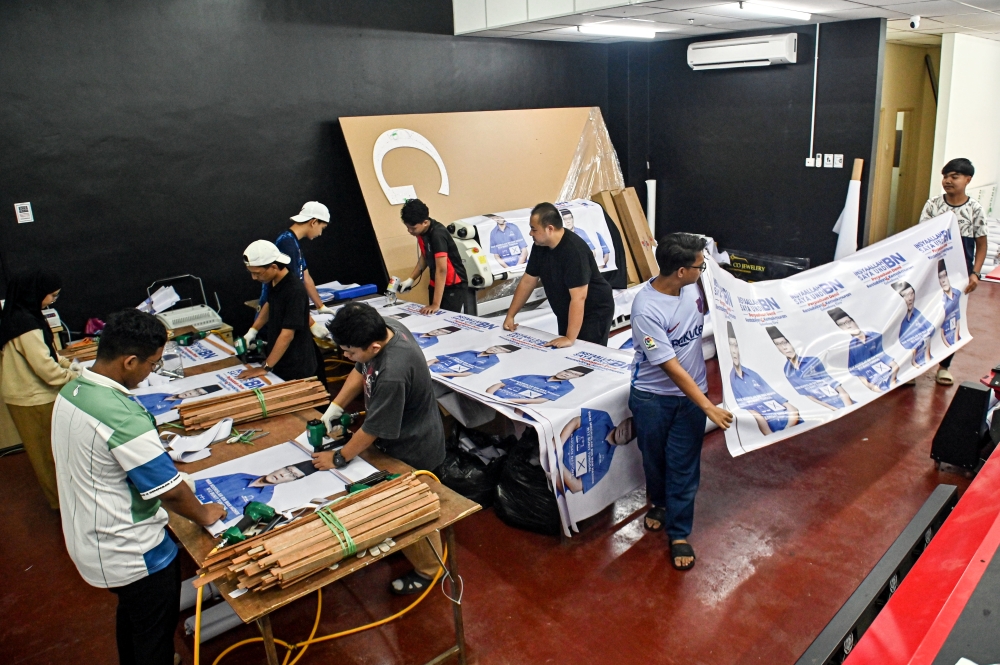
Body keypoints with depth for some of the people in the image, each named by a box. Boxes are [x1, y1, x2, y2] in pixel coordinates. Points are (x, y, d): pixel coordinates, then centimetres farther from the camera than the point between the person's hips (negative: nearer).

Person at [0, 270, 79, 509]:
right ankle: (60, 499, 22)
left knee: (46, 450, 22)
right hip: (33, 399, -9)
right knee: (47, 451, 7)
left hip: (28, 393, 9)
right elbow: (45, 367, -26)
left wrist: (66, 363, 7)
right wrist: (76, 378, -14)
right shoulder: (25, 322, -26)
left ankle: (58, 494, 36)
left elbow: (42, 352, 18)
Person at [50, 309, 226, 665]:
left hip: (87, 540, 9)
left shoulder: (71, 391, -5)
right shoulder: (122, 417, -34)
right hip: (128, 553, -9)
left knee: (132, 613, 31)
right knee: (156, 633, 15)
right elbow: (170, 489, -26)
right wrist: (203, 515, -9)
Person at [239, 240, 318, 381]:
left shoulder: (294, 291, -25)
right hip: (280, 363, 8)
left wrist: (266, 367, -21)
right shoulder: (275, 284, 1)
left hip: (296, 368, -8)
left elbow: (287, 334, -25)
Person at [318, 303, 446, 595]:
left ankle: (427, 570, 37)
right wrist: (335, 407, -2)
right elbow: (360, 370, 4)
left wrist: (338, 458, -12)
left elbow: (373, 429, -27)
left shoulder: (392, 375, -41)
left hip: (412, 452, -9)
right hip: (402, 436, 9)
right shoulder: (386, 328, -15)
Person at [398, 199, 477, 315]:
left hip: (454, 286, -8)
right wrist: (411, 279, 5)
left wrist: (436, 304, -32)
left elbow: (441, 269, -30)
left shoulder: (437, 234, -26)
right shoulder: (421, 230, -2)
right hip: (436, 284, 8)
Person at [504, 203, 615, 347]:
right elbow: (527, 281, 3)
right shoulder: (540, 246, -6)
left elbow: (578, 298, -35)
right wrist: (510, 316, 1)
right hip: (566, 312, 8)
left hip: (594, 312, -8)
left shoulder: (574, 250, -31)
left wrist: (570, 338, -37)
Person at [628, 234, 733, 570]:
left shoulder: (692, 286, -11)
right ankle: (660, 504, 48)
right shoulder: (646, 309, -29)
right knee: (654, 458, 18)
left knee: (684, 465, 8)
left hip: (691, 392, 4)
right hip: (652, 396, -3)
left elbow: (707, 309, 16)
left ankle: (679, 533, 23)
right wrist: (709, 407, -26)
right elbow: (672, 368, -27)